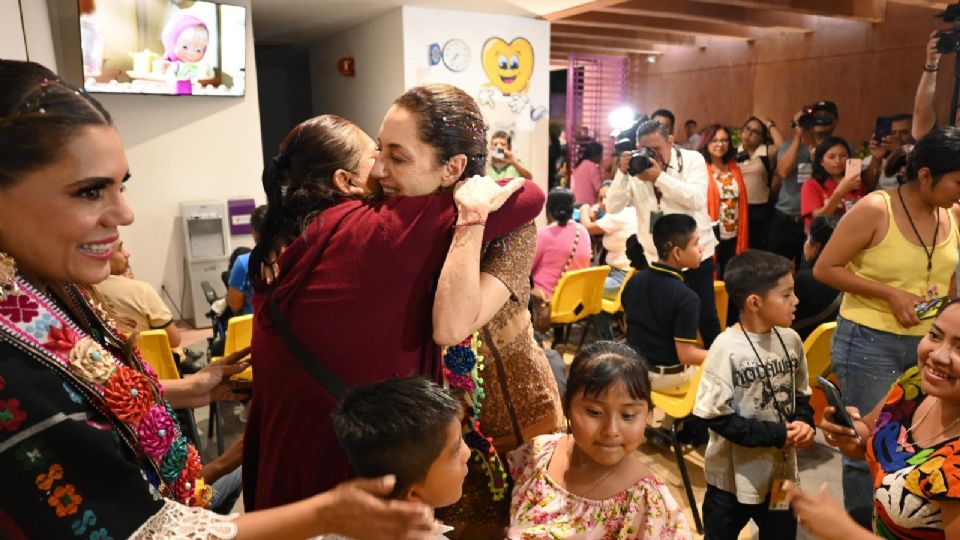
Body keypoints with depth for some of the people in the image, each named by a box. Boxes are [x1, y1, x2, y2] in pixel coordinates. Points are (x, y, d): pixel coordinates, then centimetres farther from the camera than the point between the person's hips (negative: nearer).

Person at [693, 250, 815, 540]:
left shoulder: (791, 340, -5)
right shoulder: (727, 348, -24)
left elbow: (801, 394, 8)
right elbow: (715, 415, -22)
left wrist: (804, 424, -12)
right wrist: (776, 435, -21)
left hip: (781, 470, 6)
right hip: (734, 475, -5)